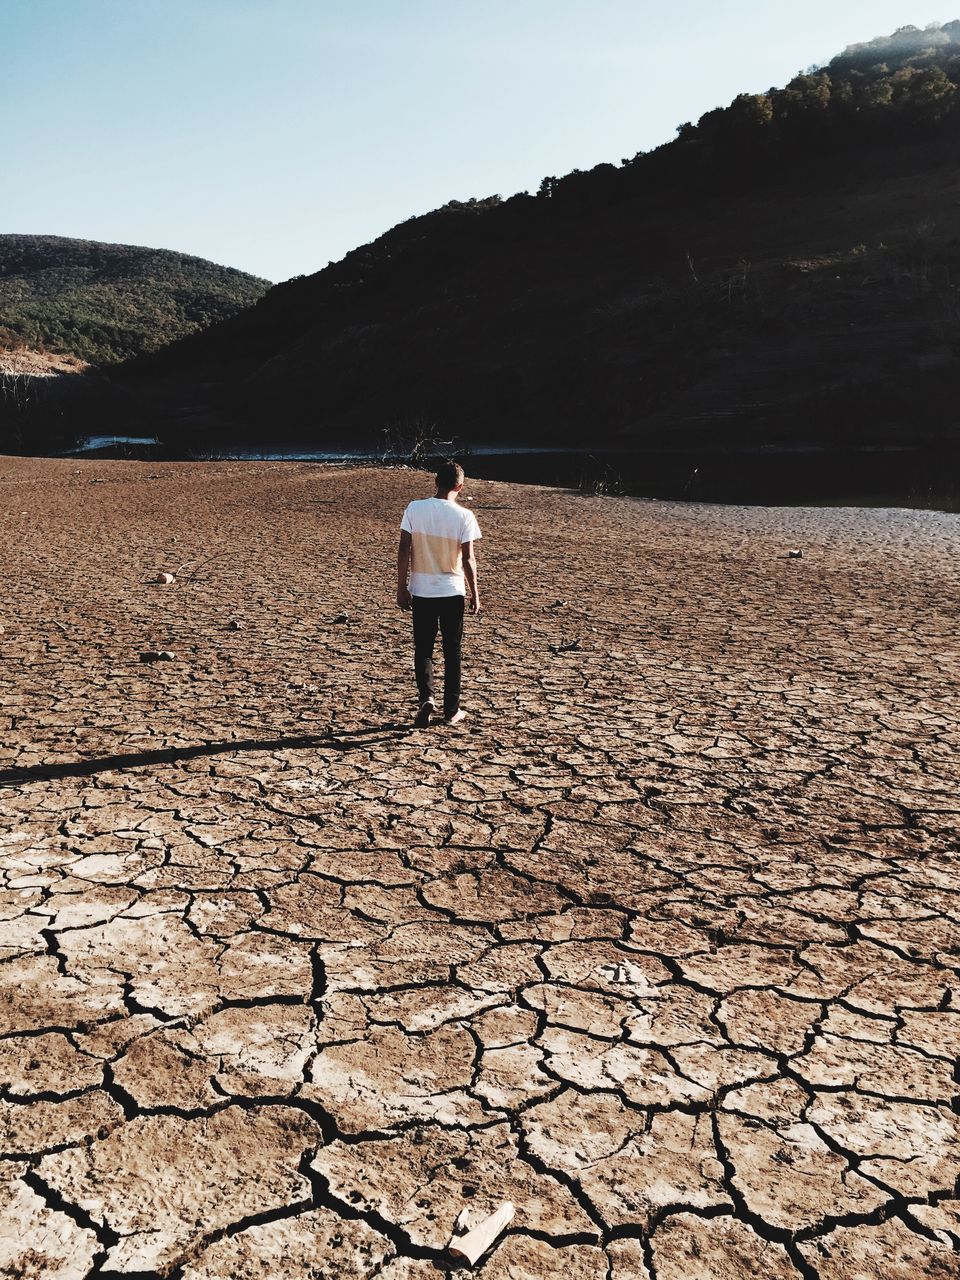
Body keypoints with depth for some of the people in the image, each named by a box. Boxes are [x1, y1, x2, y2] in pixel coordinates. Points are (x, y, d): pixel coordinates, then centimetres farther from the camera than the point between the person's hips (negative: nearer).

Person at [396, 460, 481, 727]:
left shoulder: (414, 509, -5)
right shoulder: (464, 516, -9)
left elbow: (404, 551, -5)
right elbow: (468, 559, -8)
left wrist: (401, 588, 4)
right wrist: (475, 594, 3)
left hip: (421, 592, 1)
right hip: (452, 592, -1)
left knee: (423, 648, 13)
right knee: (452, 650, 11)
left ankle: (426, 697, -7)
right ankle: (452, 710, 18)